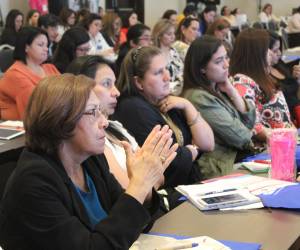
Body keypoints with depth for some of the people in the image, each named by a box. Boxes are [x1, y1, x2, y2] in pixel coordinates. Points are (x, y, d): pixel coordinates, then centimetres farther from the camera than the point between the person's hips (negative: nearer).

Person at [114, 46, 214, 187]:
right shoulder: (134, 109, -15)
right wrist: (193, 150, 0)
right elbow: (173, 161, -20)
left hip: (191, 184, 7)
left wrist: (188, 107, -3)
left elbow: (208, 144, 6)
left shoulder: (167, 102, 10)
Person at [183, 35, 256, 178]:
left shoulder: (218, 89, 7)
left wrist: (231, 90, -4)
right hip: (220, 169, -8)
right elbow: (240, 137, -17)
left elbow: (249, 122, 5)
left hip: (239, 158, 8)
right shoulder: (199, 98, -19)